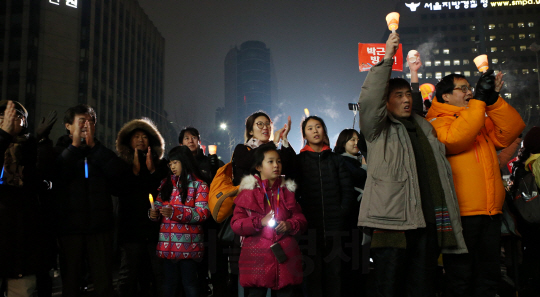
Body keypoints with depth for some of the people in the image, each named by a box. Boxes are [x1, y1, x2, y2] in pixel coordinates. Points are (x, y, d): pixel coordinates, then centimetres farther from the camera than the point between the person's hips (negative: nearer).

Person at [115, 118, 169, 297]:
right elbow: (120, 191, -1)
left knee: (159, 275, -3)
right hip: (131, 229, 0)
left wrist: (153, 171, -8)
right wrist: (135, 171, -9)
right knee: (128, 277, -2)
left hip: (155, 227, 1)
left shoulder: (160, 164, 11)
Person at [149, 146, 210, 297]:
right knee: (168, 284, 13)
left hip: (188, 244, -5)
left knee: (189, 284, 4)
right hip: (167, 243, 5)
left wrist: (176, 212, -23)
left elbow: (203, 213, -13)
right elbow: (159, 205, 18)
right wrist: (154, 212, -6)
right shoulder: (166, 183, 15)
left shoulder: (199, 185, -3)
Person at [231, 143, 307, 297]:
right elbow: (236, 224, -2)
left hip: (286, 256, 3)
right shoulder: (249, 191, 2)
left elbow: (301, 221, 12)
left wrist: (290, 225, -10)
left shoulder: (287, 190, 12)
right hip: (257, 257, -3)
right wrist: (260, 222, -15)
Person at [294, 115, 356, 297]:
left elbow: (348, 191, 8)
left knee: (334, 274, 1)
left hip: (335, 227, 1)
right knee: (313, 274, 0)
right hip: (310, 227, -1)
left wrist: (342, 214, -3)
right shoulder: (299, 161, 11)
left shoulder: (336, 160, 14)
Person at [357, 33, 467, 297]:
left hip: (428, 224, 6)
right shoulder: (379, 130, 6)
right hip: (393, 222, -5)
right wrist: (386, 59, -16)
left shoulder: (425, 129, 23)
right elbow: (369, 100, -15)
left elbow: (442, 175, 22)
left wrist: (448, 221, 15)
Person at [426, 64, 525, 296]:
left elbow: (511, 131, 5)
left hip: (491, 212, 7)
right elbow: (455, 138, -23)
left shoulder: (483, 120, 20)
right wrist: (479, 100, -18)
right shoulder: (437, 122, -3)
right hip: (461, 214, -7)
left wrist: (493, 99, -5)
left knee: (489, 276, 14)